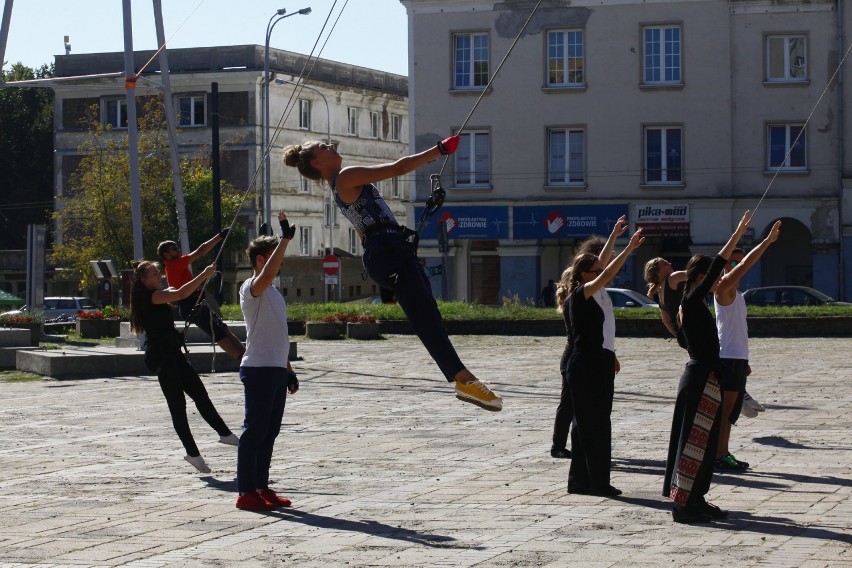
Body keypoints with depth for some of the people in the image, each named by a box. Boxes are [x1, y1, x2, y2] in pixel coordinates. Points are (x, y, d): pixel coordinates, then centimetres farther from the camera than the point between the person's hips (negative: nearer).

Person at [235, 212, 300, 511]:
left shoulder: (272, 292, 20)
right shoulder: (251, 288, -9)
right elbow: (267, 274, -34)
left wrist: (288, 369, 23)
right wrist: (285, 238, -32)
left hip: (276, 369, 9)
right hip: (258, 369, -9)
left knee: (269, 431, 11)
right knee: (255, 430, -7)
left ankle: (261, 487, 17)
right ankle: (246, 492, -4)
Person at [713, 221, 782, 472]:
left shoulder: (735, 293, 19)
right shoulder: (724, 287, -8)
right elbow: (745, 265, -23)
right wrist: (767, 241, -23)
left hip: (737, 358, 9)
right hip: (728, 358, -9)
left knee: (730, 411, 11)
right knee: (725, 410, -9)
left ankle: (723, 454, 15)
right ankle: (719, 456, -9)